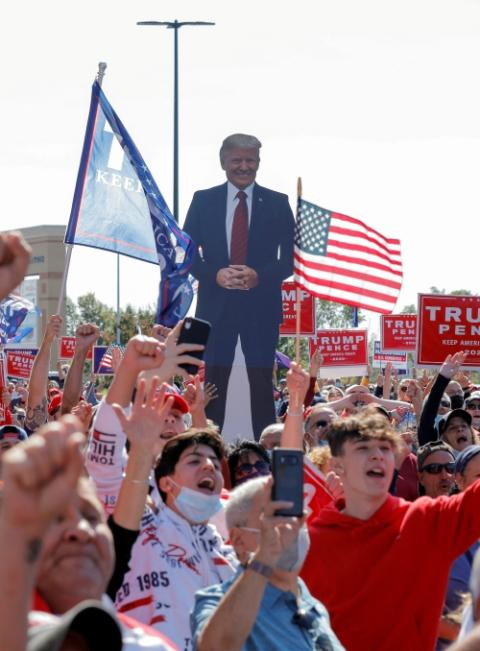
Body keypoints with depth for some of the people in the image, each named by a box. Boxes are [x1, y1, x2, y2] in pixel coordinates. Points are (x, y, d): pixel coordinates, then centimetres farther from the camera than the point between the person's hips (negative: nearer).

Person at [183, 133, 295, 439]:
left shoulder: (278, 204, 5)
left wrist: (259, 276, -15)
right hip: (216, 304, 1)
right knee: (214, 383, 2)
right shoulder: (203, 201, 8)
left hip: (261, 306, -1)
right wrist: (215, 275, -13)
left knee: (262, 385, -1)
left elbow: (288, 260, 3)